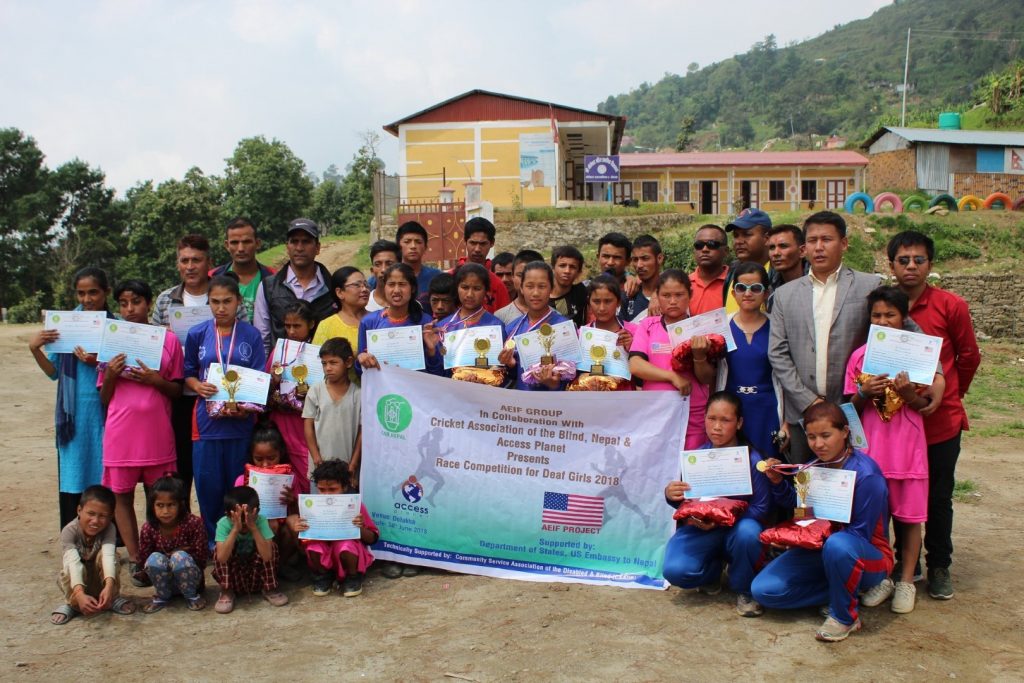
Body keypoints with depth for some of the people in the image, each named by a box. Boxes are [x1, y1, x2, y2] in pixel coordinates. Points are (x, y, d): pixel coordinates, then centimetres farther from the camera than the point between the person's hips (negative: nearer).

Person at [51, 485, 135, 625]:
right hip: (76, 580, -1)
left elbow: (108, 556, -42)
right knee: (70, 567, -35)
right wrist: (79, 594, -60)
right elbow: (73, 562, -44)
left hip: (99, 578, 1)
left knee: (103, 554, -30)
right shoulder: (69, 531, -30)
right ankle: (72, 604, -7)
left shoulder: (108, 529, -25)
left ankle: (113, 598, -11)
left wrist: (109, 585, -60)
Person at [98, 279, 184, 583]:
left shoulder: (168, 340, 3)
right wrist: (111, 375, -9)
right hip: (121, 432, 1)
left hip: (157, 432, -1)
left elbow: (177, 391, 6)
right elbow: (104, 399, 10)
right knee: (122, 495, 4)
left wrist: (155, 380, -12)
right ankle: (134, 559, 12)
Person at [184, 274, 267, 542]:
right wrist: (198, 386, -10)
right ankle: (212, 542, 17)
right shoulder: (197, 334, 6)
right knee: (208, 486, 3)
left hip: (242, 422, -1)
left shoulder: (251, 336, 3)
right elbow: (188, 373, 13)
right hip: (207, 421, 1)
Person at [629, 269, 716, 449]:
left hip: (694, 419, 0)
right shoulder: (647, 326, 5)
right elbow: (635, 366, -8)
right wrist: (673, 376, -15)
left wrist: (699, 356, -18)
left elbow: (708, 379, 1)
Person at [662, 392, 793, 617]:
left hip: (737, 528, -2)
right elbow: (686, 502, 0)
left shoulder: (752, 460, -14)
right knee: (674, 570, -25)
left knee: (748, 532, -38)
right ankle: (712, 572, 14)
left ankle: (744, 591, -5)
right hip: (703, 529, 2)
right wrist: (671, 495, -24)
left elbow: (762, 508, -14)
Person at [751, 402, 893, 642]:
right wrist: (779, 483, -3)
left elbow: (861, 535, -18)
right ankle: (847, 589, -2)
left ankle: (845, 616, -16)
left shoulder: (866, 474, -20)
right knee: (763, 590, -13)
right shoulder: (816, 467, 2)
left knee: (837, 544, -43)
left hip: (865, 555, -6)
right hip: (821, 549, 6)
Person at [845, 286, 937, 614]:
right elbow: (851, 408, 6)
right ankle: (880, 577, 20)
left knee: (909, 515, 5)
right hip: (870, 446, 1)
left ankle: (906, 581, 17)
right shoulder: (861, 356, 3)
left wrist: (908, 393, -19)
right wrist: (864, 392, -15)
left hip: (908, 444, -1)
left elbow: (927, 404, 1)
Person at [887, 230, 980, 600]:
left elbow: (968, 356, 6)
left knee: (938, 497, 9)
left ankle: (939, 566, 24)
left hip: (941, 420, -1)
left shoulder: (951, 306, -6)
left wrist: (948, 394, 12)